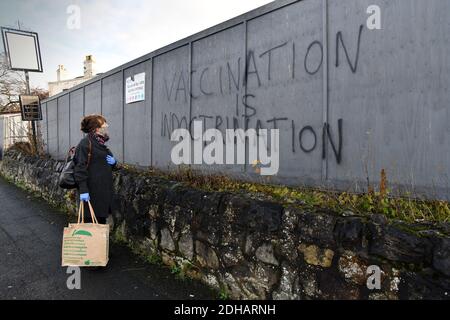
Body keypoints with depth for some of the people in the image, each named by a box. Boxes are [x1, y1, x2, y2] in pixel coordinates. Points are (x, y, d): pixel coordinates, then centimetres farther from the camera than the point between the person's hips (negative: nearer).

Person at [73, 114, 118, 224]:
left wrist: (114, 162, 1)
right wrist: (83, 190, -24)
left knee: (101, 221, 16)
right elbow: (80, 168, -18)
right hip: (92, 192, -8)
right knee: (90, 222, -1)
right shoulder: (86, 143, -10)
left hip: (104, 192, 8)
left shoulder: (100, 144, 15)